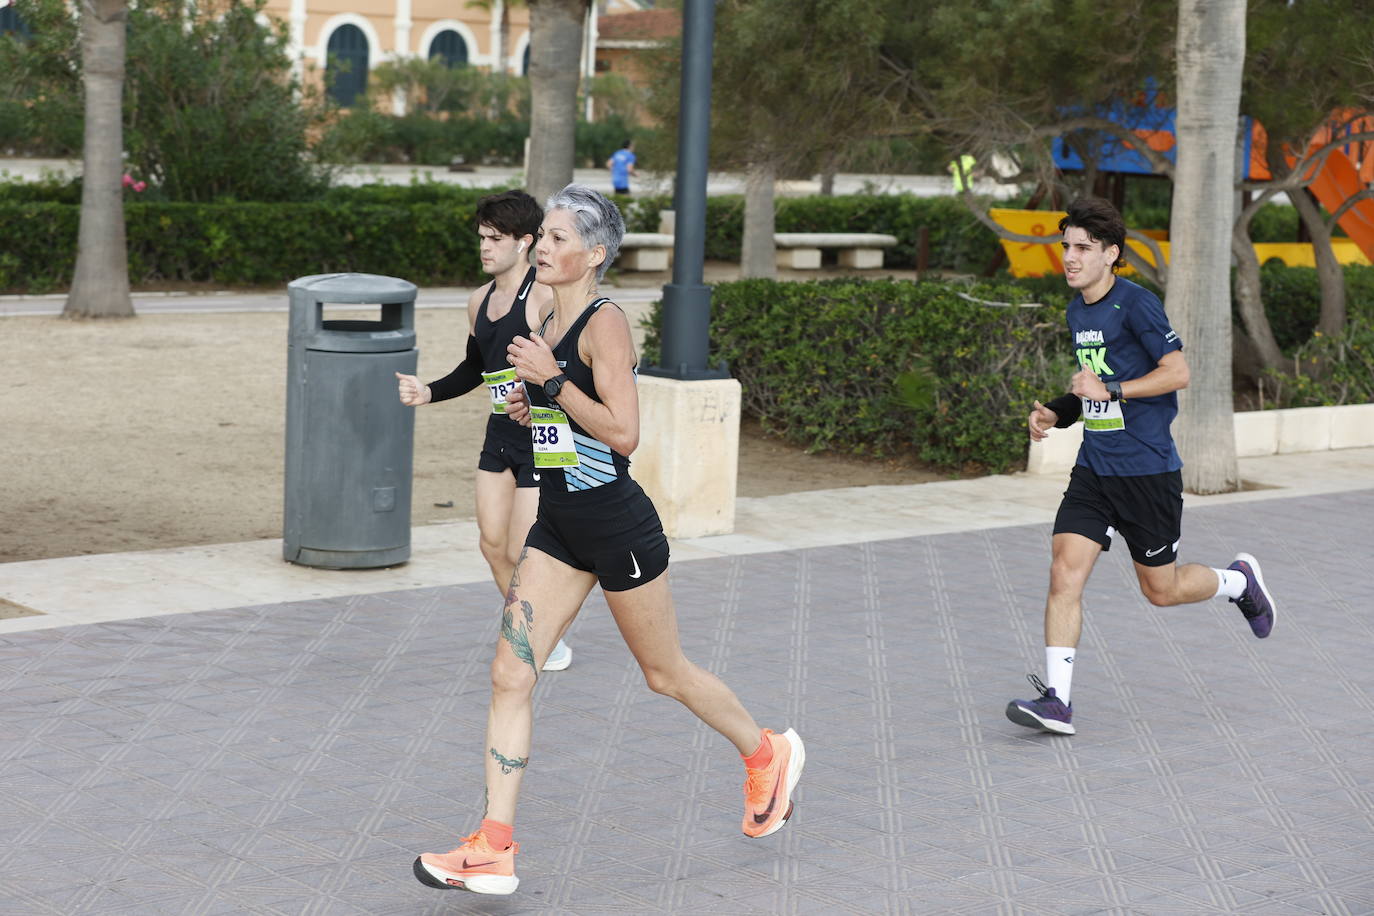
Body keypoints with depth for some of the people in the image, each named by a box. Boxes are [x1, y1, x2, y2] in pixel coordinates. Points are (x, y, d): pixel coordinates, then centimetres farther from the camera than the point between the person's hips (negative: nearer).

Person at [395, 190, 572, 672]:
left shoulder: (545, 296, -14)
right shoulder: (480, 301, 11)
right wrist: (428, 393, 12)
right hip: (499, 437, 8)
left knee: (522, 554, -5)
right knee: (493, 545, 7)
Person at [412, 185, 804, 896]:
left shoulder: (604, 323, -16)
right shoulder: (550, 324, 9)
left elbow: (623, 433, -23)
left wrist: (552, 379, -24)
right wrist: (531, 405, 5)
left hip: (617, 526, -8)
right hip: (558, 525, 8)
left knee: (664, 672, 11)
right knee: (509, 676, -3)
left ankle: (767, 755, 37)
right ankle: (493, 850, -3)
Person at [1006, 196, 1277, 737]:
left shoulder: (1136, 303, -13)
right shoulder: (1077, 311, 12)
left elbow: (1177, 372, -16)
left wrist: (1111, 391, -23)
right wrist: (1058, 412, 8)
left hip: (1147, 470, -6)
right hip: (1093, 468, 6)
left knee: (1160, 589, 6)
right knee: (1065, 571, -10)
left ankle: (1239, 581, 36)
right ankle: (1057, 700, -10)